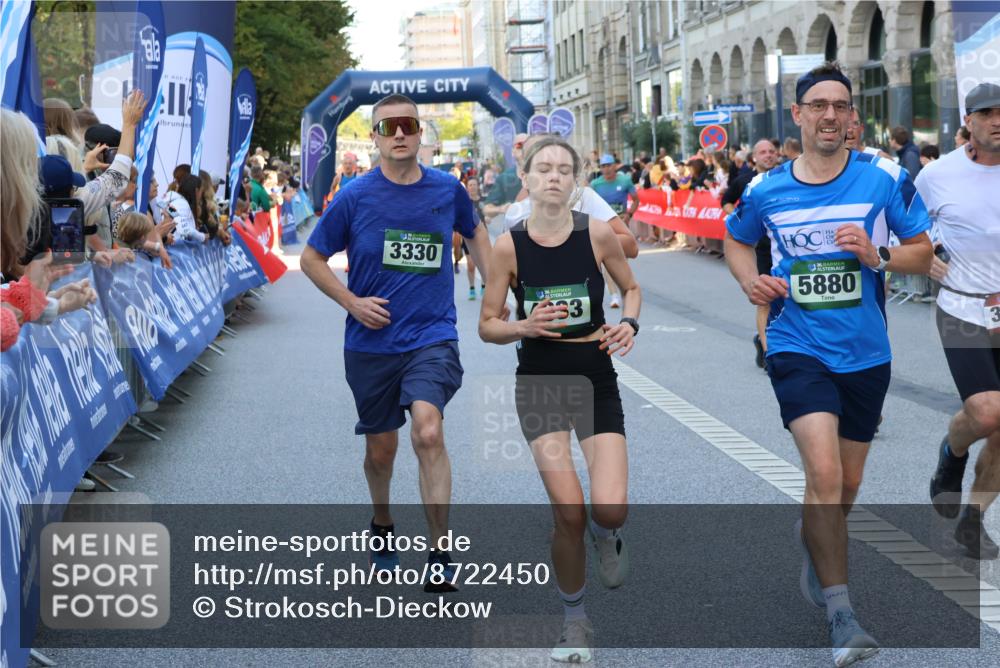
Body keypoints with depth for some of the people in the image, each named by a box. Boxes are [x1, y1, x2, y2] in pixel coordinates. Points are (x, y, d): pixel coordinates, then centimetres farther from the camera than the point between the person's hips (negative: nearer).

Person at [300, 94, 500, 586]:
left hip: (432, 337, -1)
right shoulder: (355, 197, -5)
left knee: (428, 433, -23)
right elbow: (311, 258, 5)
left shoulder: (447, 189, 0)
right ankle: (382, 526, 43)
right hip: (371, 343, 1)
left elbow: (475, 234, 22)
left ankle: (440, 555, -17)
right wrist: (351, 302, -7)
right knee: (380, 449, 13)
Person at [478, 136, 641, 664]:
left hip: (595, 379, 0)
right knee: (568, 515, -8)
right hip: (539, 382, 0)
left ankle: (606, 534, 27)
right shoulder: (509, 245, -6)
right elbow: (487, 325, 1)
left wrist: (629, 323, -8)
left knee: (611, 508, -14)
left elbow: (631, 288, 12)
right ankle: (574, 621, 17)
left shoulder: (597, 233, -5)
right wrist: (524, 327, -19)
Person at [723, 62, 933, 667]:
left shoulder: (885, 178, -4)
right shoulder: (765, 190, -1)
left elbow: (923, 252, 2)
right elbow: (736, 240, 19)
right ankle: (841, 614, -12)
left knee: (847, 486, 15)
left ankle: (815, 543, 50)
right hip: (799, 347, -2)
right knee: (824, 472, -19)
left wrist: (877, 256, -18)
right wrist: (751, 280, -2)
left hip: (866, 353, 2)